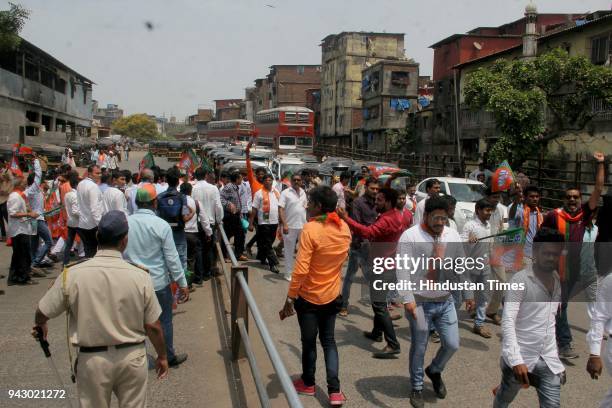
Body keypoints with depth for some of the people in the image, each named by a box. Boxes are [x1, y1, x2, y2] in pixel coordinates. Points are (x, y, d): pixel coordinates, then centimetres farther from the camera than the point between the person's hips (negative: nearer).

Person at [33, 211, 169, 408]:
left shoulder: (72, 274, -14)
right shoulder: (140, 276, -15)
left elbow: (42, 313, 0)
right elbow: (153, 327, -9)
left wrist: (40, 325, 24)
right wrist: (162, 356, 9)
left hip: (92, 359, 0)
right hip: (132, 357, 0)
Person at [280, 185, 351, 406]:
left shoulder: (311, 229, -23)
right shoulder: (344, 228, -3)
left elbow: (301, 269, -25)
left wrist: (289, 299, -17)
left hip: (309, 297, -5)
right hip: (332, 295, 5)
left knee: (309, 342, 14)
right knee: (329, 341, 17)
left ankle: (308, 383, 33)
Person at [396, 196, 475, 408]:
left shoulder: (452, 236, 3)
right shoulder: (410, 236, -14)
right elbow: (403, 269, -18)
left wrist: (468, 294, 14)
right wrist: (407, 299, -25)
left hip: (446, 301, 5)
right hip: (420, 302, -4)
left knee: (452, 344, 8)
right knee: (419, 348, 7)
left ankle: (435, 371, 38)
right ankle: (417, 388, 29)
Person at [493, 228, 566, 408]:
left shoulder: (559, 279, 4)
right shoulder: (520, 280, -15)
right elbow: (507, 321, -20)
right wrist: (516, 360, -29)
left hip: (549, 359, 5)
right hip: (520, 358, -4)